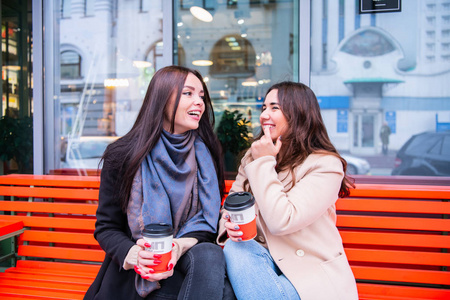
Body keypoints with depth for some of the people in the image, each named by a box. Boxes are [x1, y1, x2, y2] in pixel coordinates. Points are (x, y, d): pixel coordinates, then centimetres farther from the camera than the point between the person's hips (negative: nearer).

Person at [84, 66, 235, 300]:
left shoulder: (204, 154, 2)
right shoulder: (122, 156, -5)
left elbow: (209, 219, 2)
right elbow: (106, 227, -2)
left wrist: (180, 247, -20)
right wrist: (131, 254, -25)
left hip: (187, 259, 4)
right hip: (134, 274, -4)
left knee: (210, 254, -33)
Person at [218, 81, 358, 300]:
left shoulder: (326, 164, -12)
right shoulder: (253, 156, 8)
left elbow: (281, 221, -22)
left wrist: (264, 163, -16)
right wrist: (230, 225, -16)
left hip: (312, 272, -4)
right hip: (267, 260, 5)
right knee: (235, 248, -26)